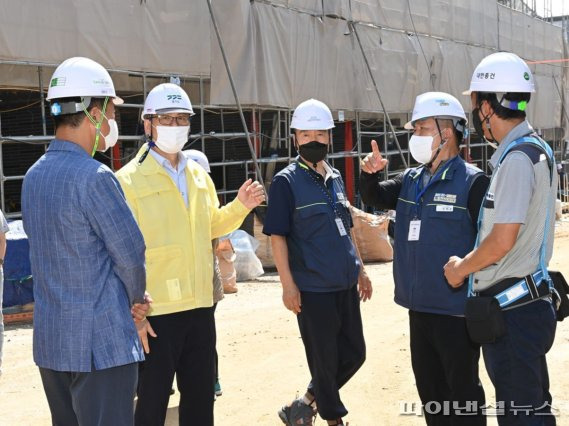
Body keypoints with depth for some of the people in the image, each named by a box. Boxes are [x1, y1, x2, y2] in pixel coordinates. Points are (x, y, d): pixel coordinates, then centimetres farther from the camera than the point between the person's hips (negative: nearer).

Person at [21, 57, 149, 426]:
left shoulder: (35, 175, 9)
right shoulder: (94, 177, -18)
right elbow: (130, 253, -14)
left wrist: (127, 298, 12)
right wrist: (134, 297, 7)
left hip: (49, 341, 8)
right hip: (100, 342, -8)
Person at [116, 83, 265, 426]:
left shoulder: (200, 176, 12)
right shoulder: (129, 180, -9)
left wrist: (240, 206, 7)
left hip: (200, 307, 7)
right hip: (156, 312, -6)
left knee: (201, 395, 16)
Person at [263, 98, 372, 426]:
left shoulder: (335, 178, 12)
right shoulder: (287, 181, -8)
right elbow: (277, 235, -10)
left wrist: (360, 269, 18)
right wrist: (288, 284, -15)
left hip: (345, 285, 7)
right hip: (312, 288, -7)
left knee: (354, 353, 12)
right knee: (325, 361, 3)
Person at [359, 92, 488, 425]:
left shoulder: (472, 182, -13)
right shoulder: (411, 180, 10)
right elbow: (374, 197, 19)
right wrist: (371, 173, -4)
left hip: (457, 310, -7)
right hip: (419, 307, 8)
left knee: (462, 390, 4)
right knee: (429, 386, 18)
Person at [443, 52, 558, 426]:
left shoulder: (517, 159, -19)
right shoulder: (536, 149, 11)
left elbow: (502, 240, -23)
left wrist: (461, 268, -7)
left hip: (512, 308, -10)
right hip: (525, 301, 10)